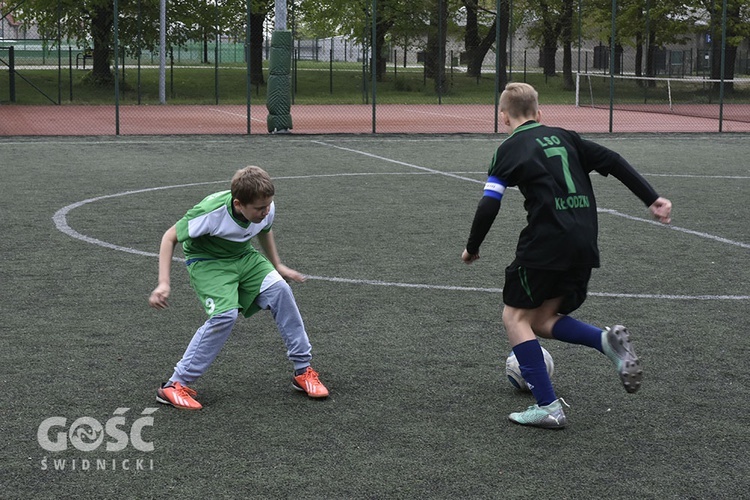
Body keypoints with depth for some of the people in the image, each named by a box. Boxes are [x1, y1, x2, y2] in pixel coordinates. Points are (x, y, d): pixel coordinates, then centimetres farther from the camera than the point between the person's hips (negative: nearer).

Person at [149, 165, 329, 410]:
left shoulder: (266, 209, -17)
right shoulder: (212, 212, -33)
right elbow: (170, 237, -20)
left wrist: (277, 266, 18)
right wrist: (164, 283, -27)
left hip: (243, 256, 5)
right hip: (206, 261, -5)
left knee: (279, 288, -20)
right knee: (226, 314, -28)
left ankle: (303, 371, -8)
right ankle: (175, 385, -17)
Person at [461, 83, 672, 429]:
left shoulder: (510, 149, 2)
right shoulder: (564, 137, 17)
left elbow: (488, 206, -5)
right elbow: (612, 161, 11)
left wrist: (472, 248, 10)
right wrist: (651, 198, 12)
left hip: (545, 244, -6)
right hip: (585, 244, 6)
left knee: (516, 316, 7)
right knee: (542, 320, 17)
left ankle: (548, 407, -2)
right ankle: (608, 341, -7)